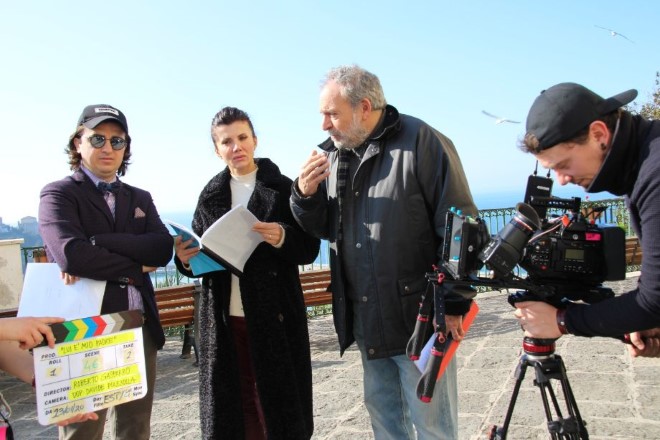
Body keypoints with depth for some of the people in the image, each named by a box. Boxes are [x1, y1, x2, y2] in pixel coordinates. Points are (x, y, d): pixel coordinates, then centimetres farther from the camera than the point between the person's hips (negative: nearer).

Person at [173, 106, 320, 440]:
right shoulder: (210, 194, 11)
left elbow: (309, 249, -3)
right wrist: (185, 258, -9)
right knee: (233, 406, 10)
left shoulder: (283, 188, -1)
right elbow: (200, 256, 12)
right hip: (224, 318, 4)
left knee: (277, 399, 4)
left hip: (273, 317, -3)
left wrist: (283, 238, -22)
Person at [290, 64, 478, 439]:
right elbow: (325, 228, 14)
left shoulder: (419, 141, -11)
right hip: (366, 321, 7)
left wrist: (454, 302, -13)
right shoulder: (334, 155, 9)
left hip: (418, 317, -6)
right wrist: (306, 195, -6)